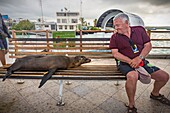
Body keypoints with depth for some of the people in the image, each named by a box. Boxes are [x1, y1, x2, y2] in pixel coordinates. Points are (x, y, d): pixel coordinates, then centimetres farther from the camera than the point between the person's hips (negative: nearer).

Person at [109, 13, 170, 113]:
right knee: (132, 76, -36)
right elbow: (115, 53, -7)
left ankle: (155, 94, 33)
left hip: (141, 61, 4)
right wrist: (131, 61, -19)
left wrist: (139, 58, -15)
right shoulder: (115, 37, 0)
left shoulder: (140, 30, 6)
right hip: (125, 63, -4)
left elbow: (148, 46, 2)